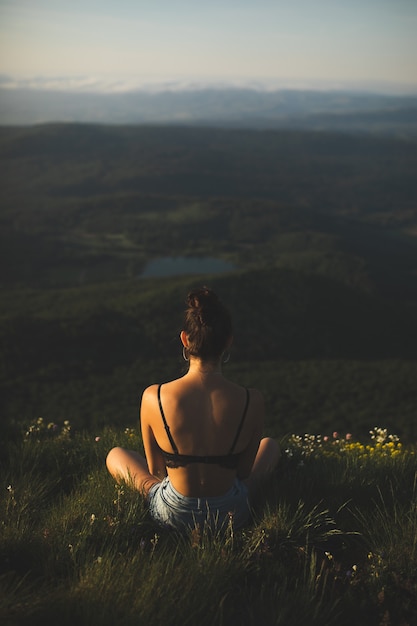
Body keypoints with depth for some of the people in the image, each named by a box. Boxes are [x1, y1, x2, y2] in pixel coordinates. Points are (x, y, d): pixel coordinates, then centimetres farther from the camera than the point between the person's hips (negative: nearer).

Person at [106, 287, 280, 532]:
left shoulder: (153, 397, -22)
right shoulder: (252, 401, -21)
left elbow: (155, 470, -5)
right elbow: (244, 471, -5)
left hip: (173, 516, -1)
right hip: (232, 514, 1)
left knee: (115, 455, 27)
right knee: (271, 446, 29)